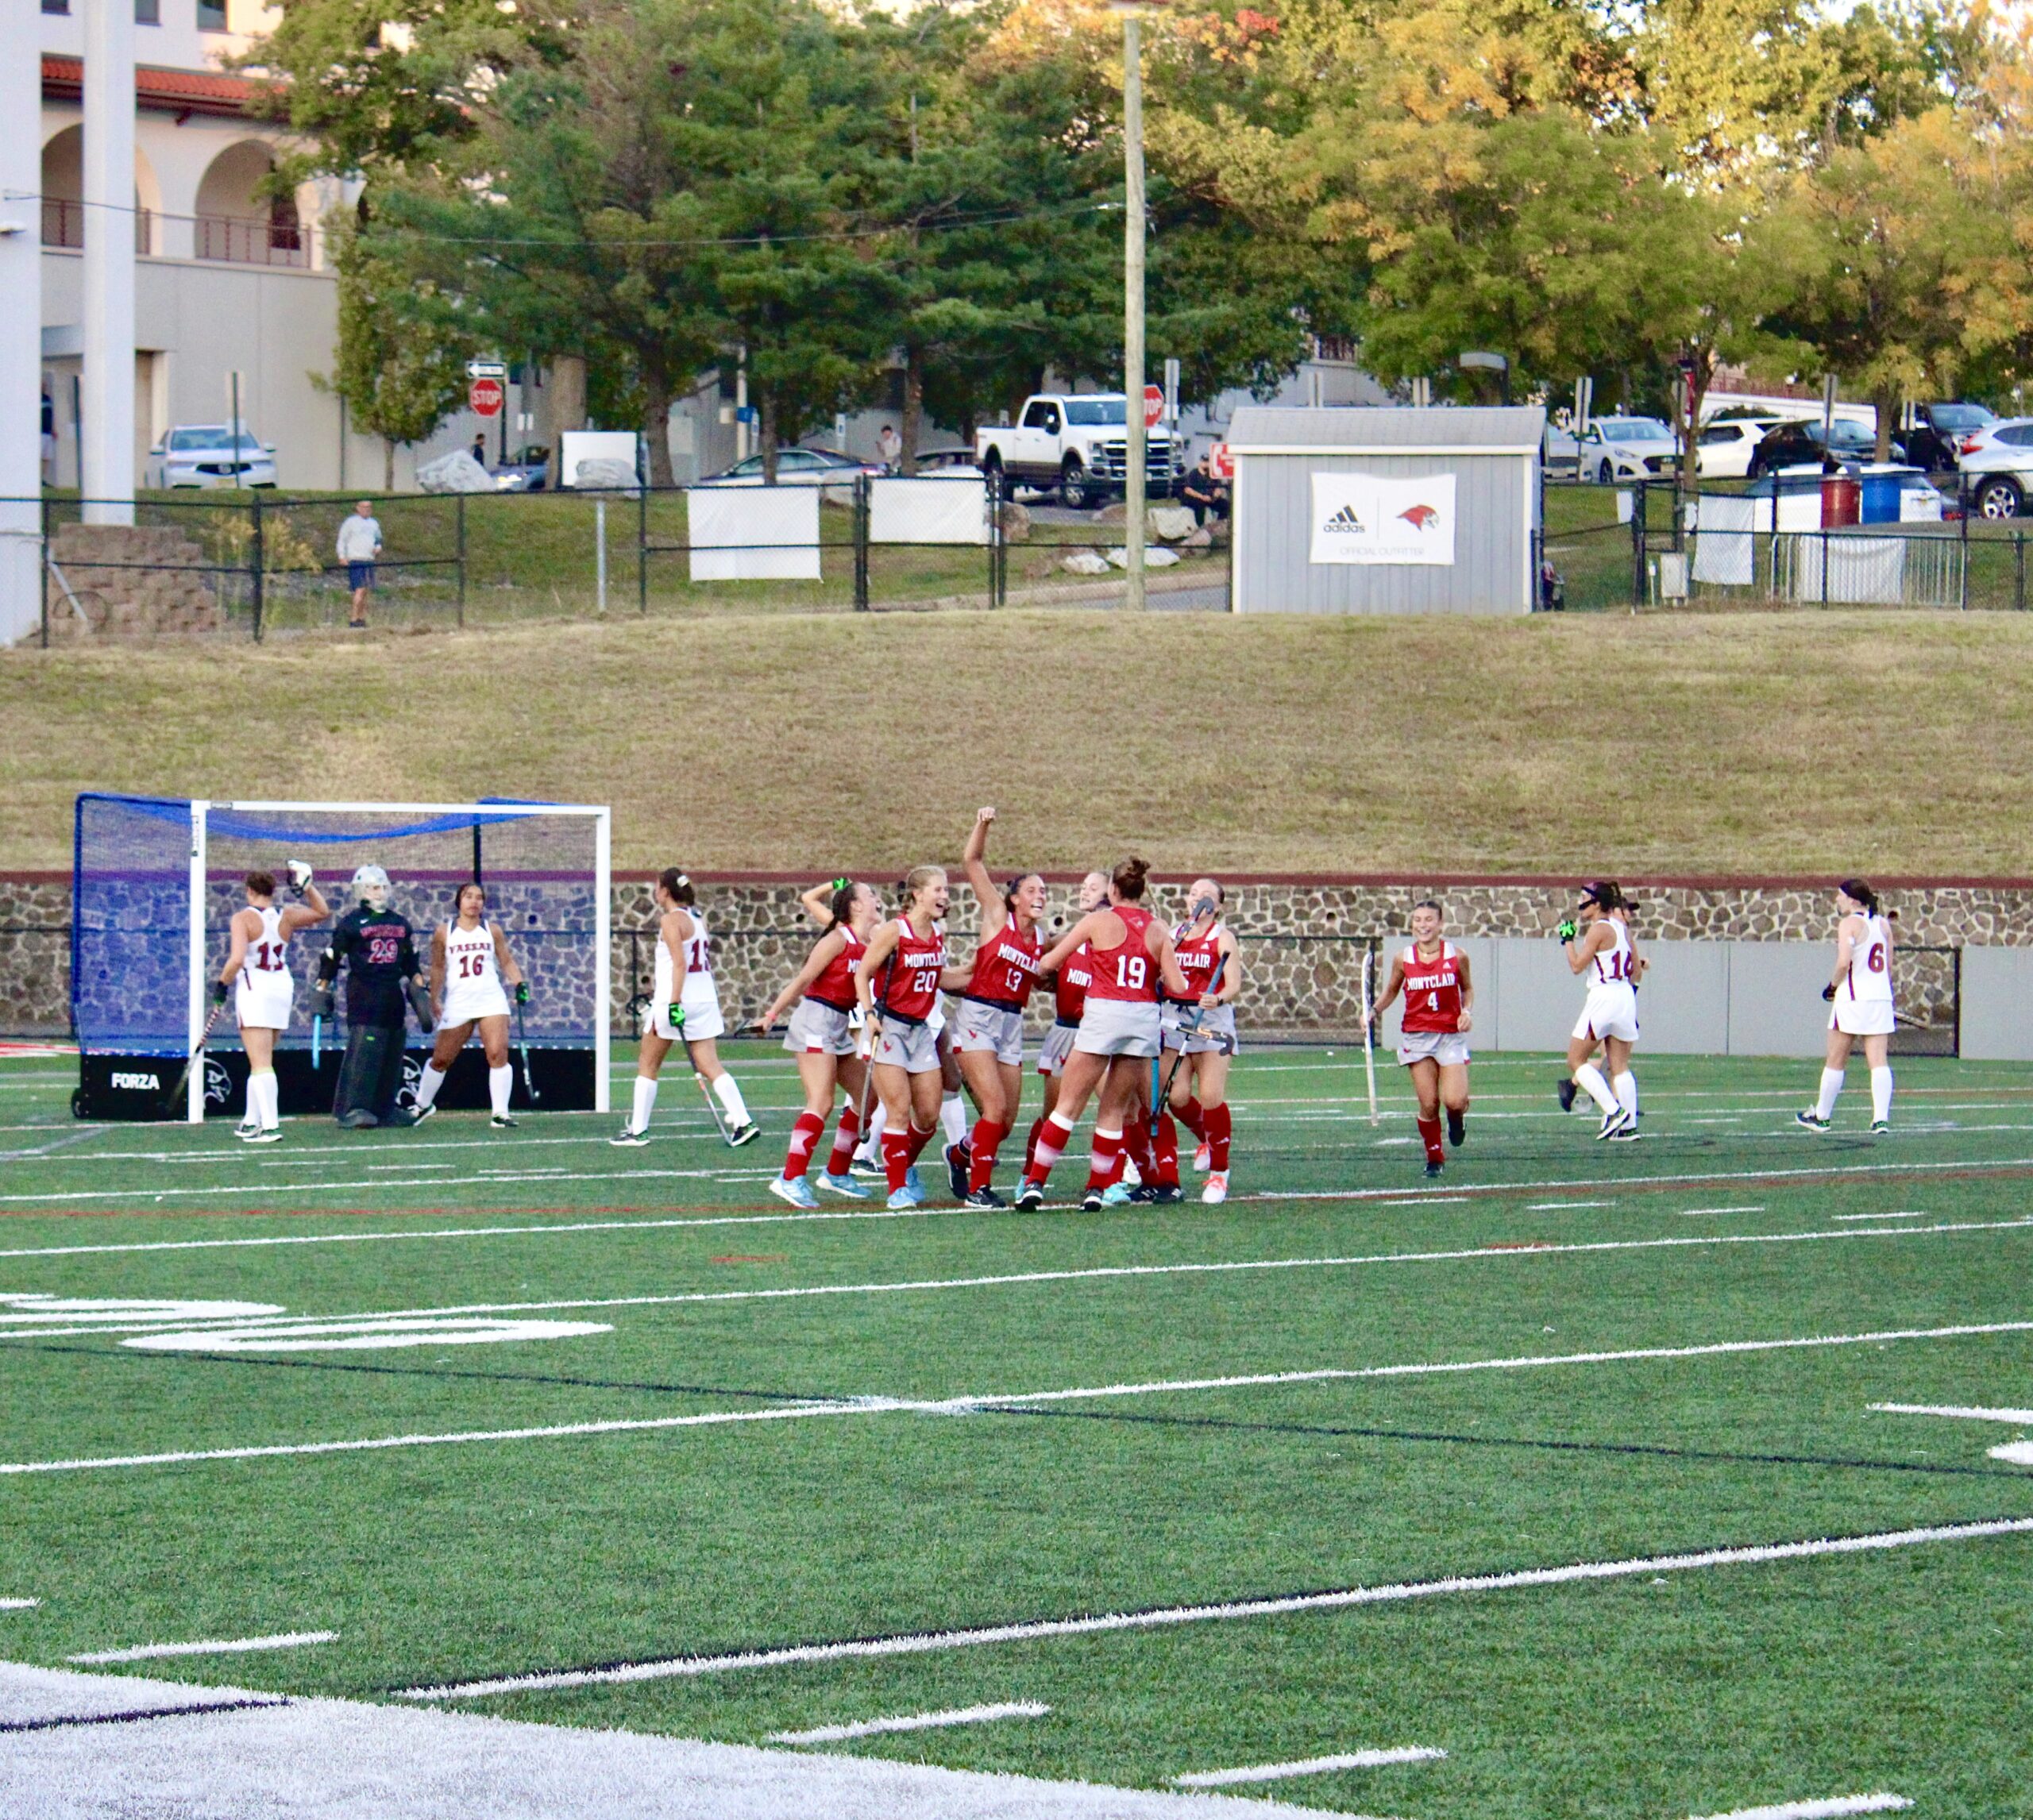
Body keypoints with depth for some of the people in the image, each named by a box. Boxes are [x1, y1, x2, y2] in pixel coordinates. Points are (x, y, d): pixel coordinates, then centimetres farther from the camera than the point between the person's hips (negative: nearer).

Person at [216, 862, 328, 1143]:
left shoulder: (242, 919, -10)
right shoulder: (286, 917, 4)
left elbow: (236, 959, -20)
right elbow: (323, 912, 19)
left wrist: (222, 983, -6)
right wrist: (307, 888, 14)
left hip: (254, 990, -6)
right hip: (282, 988, 6)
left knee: (260, 1064, -10)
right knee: (261, 1062, 19)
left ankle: (270, 1126, -20)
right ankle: (252, 1122, 26)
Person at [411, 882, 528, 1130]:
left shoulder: (493, 931, 6)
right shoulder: (444, 933, 3)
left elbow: (507, 961, 13)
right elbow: (438, 967, 11)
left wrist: (520, 984, -1)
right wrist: (434, 1000, 10)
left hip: (491, 1000, 0)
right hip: (458, 1004, 0)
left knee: (498, 1054, -15)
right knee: (441, 1059, 7)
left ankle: (500, 1113, -11)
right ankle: (423, 1104, 31)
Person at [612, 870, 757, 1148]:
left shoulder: (671, 920, -9)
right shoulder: (698, 918, 13)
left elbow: (680, 963, -19)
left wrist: (674, 1002, -24)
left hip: (672, 1001, -7)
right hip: (706, 998, 7)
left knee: (648, 1064, 9)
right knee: (711, 1067, 0)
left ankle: (638, 1130, 12)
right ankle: (743, 1122, -15)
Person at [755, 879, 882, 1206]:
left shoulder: (870, 946, 10)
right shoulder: (839, 940, -12)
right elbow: (803, 980, -12)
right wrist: (772, 1014, -13)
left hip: (841, 1028, 9)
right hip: (816, 1022, -9)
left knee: (867, 1098, 11)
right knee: (821, 1104, -17)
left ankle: (836, 1173, 22)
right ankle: (790, 1179, -18)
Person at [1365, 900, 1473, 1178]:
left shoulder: (1456, 957, -3)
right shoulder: (1403, 959, -1)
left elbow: (1467, 988, 13)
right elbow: (1391, 991, 14)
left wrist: (1467, 1011, -5)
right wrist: (1374, 1011, -3)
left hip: (1451, 1037, -1)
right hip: (1417, 1037, 1)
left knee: (1454, 1101, -14)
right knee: (1428, 1105, -3)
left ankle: (1457, 1116, 24)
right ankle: (1434, 1158, 17)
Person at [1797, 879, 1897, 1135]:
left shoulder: (1849, 924, -10)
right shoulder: (1883, 924, 10)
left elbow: (1844, 963, -20)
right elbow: (1889, 965, 13)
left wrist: (1832, 986, -4)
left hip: (1852, 999, -6)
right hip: (1881, 999, 6)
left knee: (1835, 1062, 8)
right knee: (1879, 1061, -1)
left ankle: (1822, 1116, 19)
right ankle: (1881, 1118, -12)